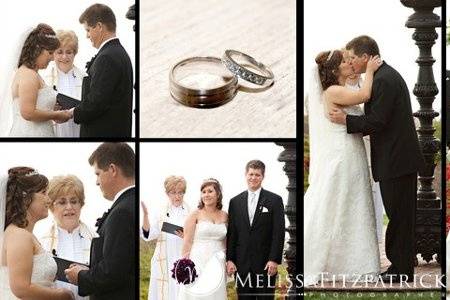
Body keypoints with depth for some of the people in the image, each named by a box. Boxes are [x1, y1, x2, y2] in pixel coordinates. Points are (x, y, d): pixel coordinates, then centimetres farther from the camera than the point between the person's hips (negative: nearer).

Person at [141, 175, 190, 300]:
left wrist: (187, 236, -20)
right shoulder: (160, 213, 8)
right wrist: (145, 215, -18)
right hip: (165, 262, 1)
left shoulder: (190, 213, 4)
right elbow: (149, 234, -3)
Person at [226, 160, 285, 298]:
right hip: (242, 264, 3)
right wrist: (229, 259, 1)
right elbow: (231, 234, 9)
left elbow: (279, 233, -4)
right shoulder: (235, 202, 10)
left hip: (266, 264, -3)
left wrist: (274, 260, -11)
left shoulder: (274, 200, 1)